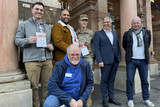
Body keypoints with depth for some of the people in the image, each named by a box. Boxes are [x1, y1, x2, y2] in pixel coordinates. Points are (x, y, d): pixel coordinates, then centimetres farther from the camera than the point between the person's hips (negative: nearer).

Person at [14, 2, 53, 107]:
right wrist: (28, 40, -14)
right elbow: (17, 40, 5)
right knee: (34, 86, 1)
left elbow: (52, 40, 24)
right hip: (32, 60, -3)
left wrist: (52, 46, 2)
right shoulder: (24, 24, 9)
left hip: (47, 60, 4)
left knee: (47, 85, 8)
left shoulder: (48, 27, 21)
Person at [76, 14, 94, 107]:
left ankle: (89, 99, 11)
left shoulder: (91, 33, 6)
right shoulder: (76, 33, 10)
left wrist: (92, 56, 2)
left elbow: (93, 46, 6)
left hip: (88, 57, -2)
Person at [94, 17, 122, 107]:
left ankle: (111, 98, 26)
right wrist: (99, 60, -14)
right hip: (105, 61, -5)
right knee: (104, 81, 4)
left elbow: (117, 45, 18)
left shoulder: (115, 33, 17)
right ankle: (105, 100, 17)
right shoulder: (98, 34, 1)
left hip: (115, 60, 5)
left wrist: (119, 56, 9)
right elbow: (96, 48, -6)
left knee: (111, 80, 14)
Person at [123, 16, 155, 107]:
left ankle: (146, 99, 27)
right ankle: (130, 99, 15)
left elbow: (148, 44, 20)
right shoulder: (127, 34, 2)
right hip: (131, 60, -1)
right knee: (130, 80, 1)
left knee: (145, 80, 10)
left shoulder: (147, 32, 7)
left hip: (143, 60, 2)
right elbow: (124, 45, 13)